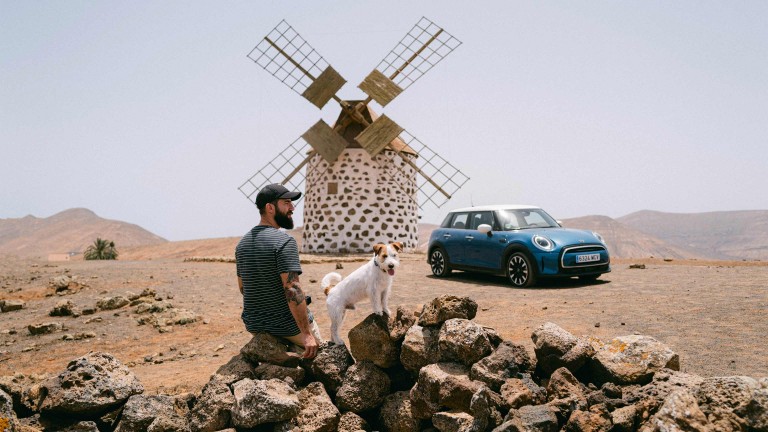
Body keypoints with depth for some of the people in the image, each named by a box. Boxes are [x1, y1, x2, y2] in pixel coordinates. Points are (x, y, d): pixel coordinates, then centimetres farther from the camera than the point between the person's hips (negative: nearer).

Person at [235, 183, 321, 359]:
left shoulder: (242, 243, 4)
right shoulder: (284, 241, -20)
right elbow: (293, 290, -27)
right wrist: (307, 335, -25)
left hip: (254, 325, 7)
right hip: (287, 326, -7)